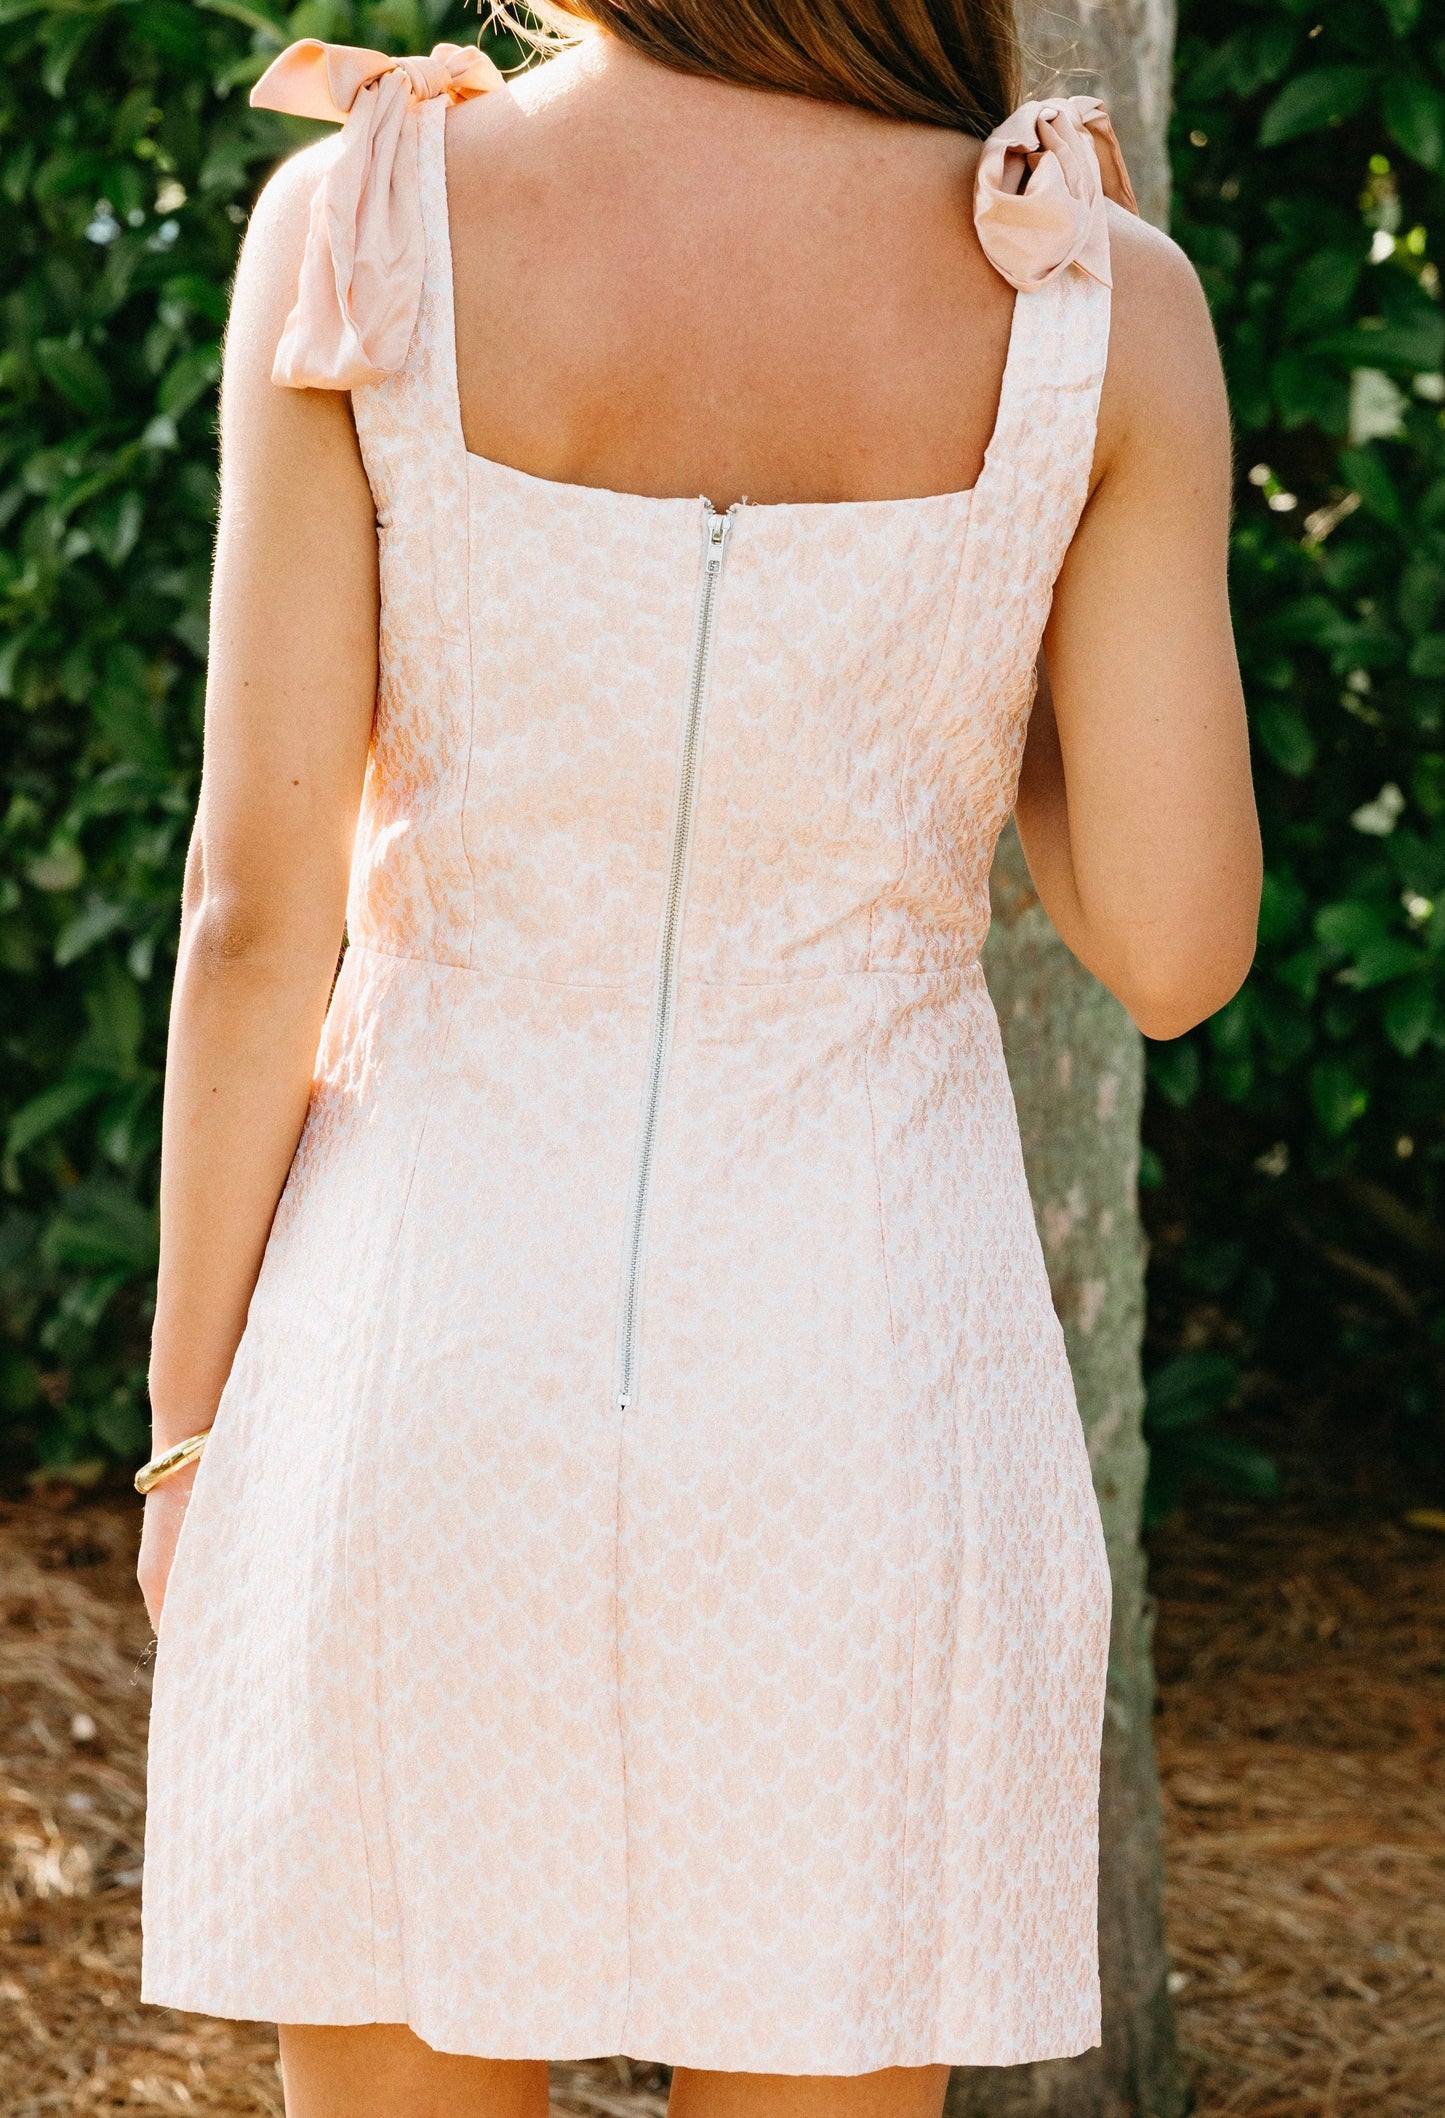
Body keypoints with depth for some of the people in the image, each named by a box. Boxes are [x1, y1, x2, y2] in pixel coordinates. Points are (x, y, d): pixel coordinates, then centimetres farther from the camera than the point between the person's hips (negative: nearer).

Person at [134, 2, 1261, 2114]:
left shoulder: (357, 228, -9)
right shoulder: (1097, 298, -7)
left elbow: (260, 906, -7)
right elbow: (1172, 951, -4)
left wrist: (190, 1425, 4)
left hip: (433, 1333, 0)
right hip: (865, 1371, 1)